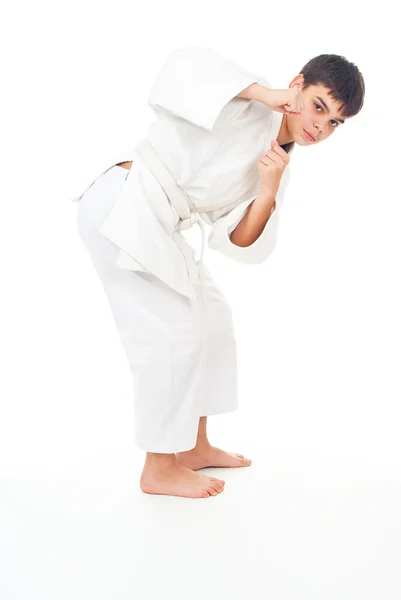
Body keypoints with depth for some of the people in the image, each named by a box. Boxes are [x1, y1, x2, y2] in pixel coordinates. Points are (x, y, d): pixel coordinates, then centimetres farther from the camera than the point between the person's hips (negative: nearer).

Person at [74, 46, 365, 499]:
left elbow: (241, 245, 6)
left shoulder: (279, 167, 13)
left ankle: (195, 447, 29)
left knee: (212, 317, 16)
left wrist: (268, 192, -11)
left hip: (154, 225, 10)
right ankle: (159, 470, 6)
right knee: (172, 332, -9)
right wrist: (267, 94, -25)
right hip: (122, 207, -10)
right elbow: (187, 65, -27)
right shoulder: (247, 103, -10)